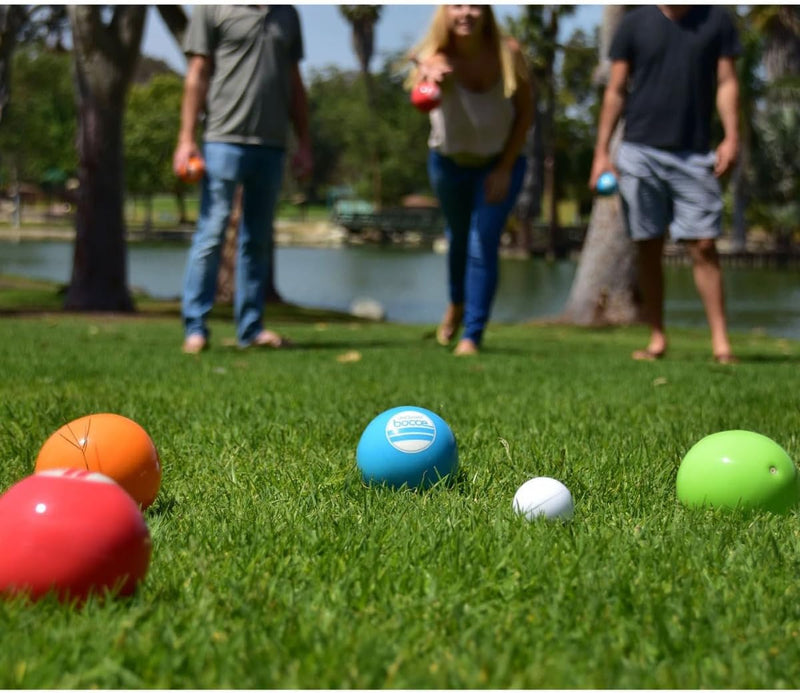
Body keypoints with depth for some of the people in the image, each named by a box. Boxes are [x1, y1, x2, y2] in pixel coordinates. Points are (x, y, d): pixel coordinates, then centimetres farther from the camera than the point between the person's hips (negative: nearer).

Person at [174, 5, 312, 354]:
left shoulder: (287, 14, 17)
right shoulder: (212, 9, 2)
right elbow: (197, 75, -2)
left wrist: (304, 142, 14)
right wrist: (186, 138, -9)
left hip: (272, 143, 5)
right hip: (225, 139, -5)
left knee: (258, 241, 8)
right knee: (211, 236, -6)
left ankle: (251, 327, 13)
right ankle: (195, 328, -3)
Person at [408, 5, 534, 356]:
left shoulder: (508, 54, -22)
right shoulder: (438, 59, -27)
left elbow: (526, 112, -9)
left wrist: (505, 168, -14)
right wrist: (427, 76, -76)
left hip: (499, 163, -1)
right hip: (449, 162, 1)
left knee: (483, 246, -11)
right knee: (458, 237, 20)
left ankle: (472, 336, -4)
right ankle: (456, 303, 48)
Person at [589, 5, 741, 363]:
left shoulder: (716, 20, 4)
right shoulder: (635, 23, 5)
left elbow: (726, 82, 4)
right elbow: (616, 91, 7)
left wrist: (732, 136, -10)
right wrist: (601, 152, 3)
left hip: (694, 154, -1)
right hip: (640, 150, 1)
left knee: (703, 247, -4)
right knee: (648, 248, 4)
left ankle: (720, 341, -1)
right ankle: (657, 339, 12)